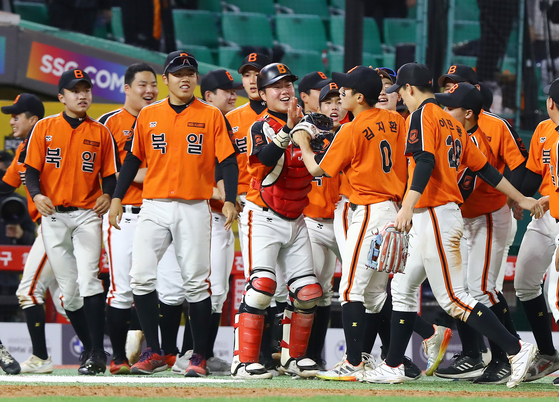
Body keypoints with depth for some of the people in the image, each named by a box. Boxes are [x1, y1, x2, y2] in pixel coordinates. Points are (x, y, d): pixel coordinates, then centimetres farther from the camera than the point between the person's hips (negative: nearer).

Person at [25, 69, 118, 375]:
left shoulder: (101, 133, 8)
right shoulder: (44, 128, 7)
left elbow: (110, 175, 8)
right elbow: (32, 171, 3)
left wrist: (107, 196, -14)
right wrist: (37, 195, -18)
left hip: (87, 213, -2)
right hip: (53, 215, 2)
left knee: (88, 278, -19)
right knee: (68, 290, 4)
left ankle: (97, 354, -22)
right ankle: (90, 350, 17)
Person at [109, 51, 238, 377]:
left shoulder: (211, 116, 3)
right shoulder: (148, 115, 9)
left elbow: (228, 161, 0)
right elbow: (134, 158, 15)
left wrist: (230, 200, -12)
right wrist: (117, 198, 9)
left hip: (194, 209, -2)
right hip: (154, 207, 2)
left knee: (196, 282, -2)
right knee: (141, 276, -9)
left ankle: (199, 356, 6)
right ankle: (154, 353, 0)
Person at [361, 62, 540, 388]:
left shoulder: (423, 115, -9)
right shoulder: (452, 123, 18)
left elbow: (425, 162, -24)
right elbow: (485, 168, 19)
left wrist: (408, 206, -34)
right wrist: (521, 199, 25)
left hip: (434, 215, -10)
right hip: (434, 220, 10)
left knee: (452, 298, -10)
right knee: (403, 288, 14)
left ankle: (517, 349, -12)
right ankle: (393, 367, 18)